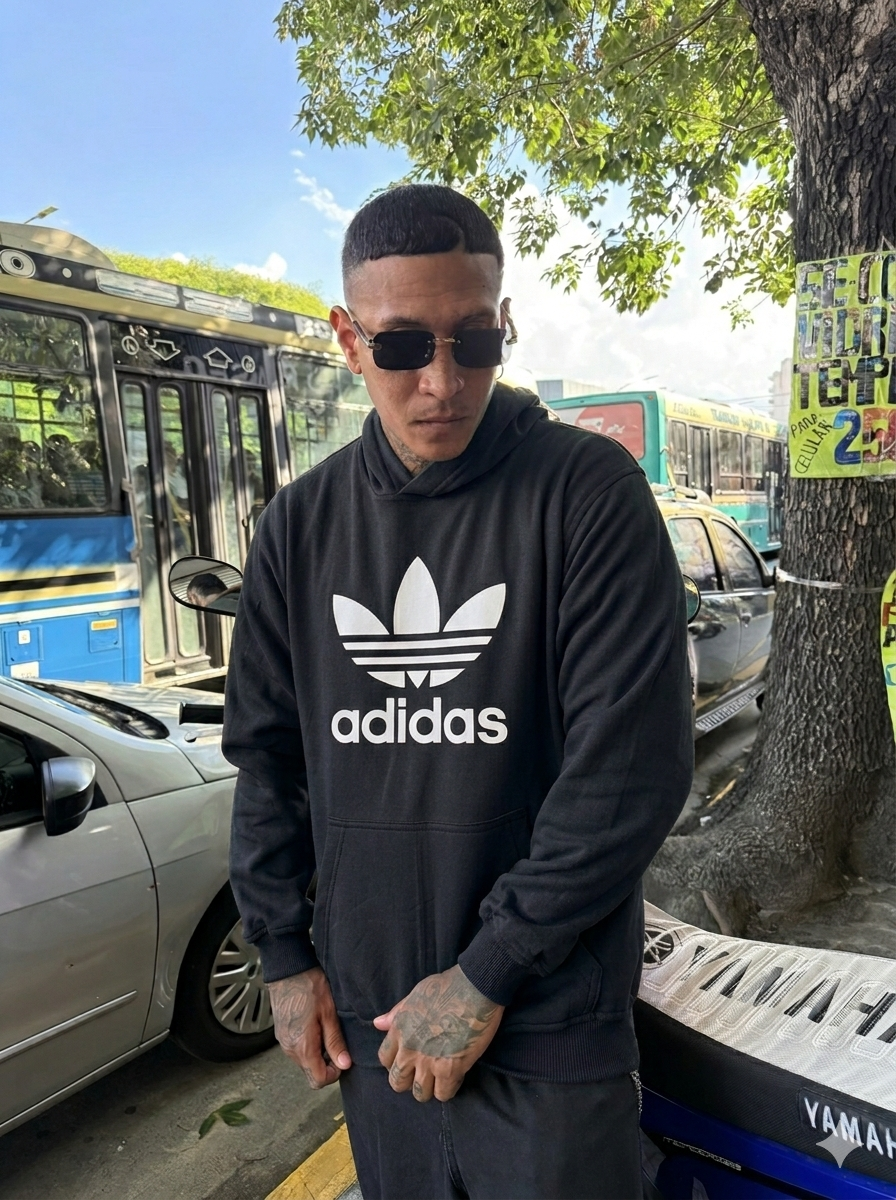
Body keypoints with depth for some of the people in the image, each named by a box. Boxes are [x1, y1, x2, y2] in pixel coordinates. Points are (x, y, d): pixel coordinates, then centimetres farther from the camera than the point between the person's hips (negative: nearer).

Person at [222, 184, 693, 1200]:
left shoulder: (590, 493, -12)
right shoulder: (301, 524, 0)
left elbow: (634, 763, -17)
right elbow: (266, 754, 6)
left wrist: (486, 974, -14)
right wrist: (284, 955, 4)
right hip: (366, 1017, 4)